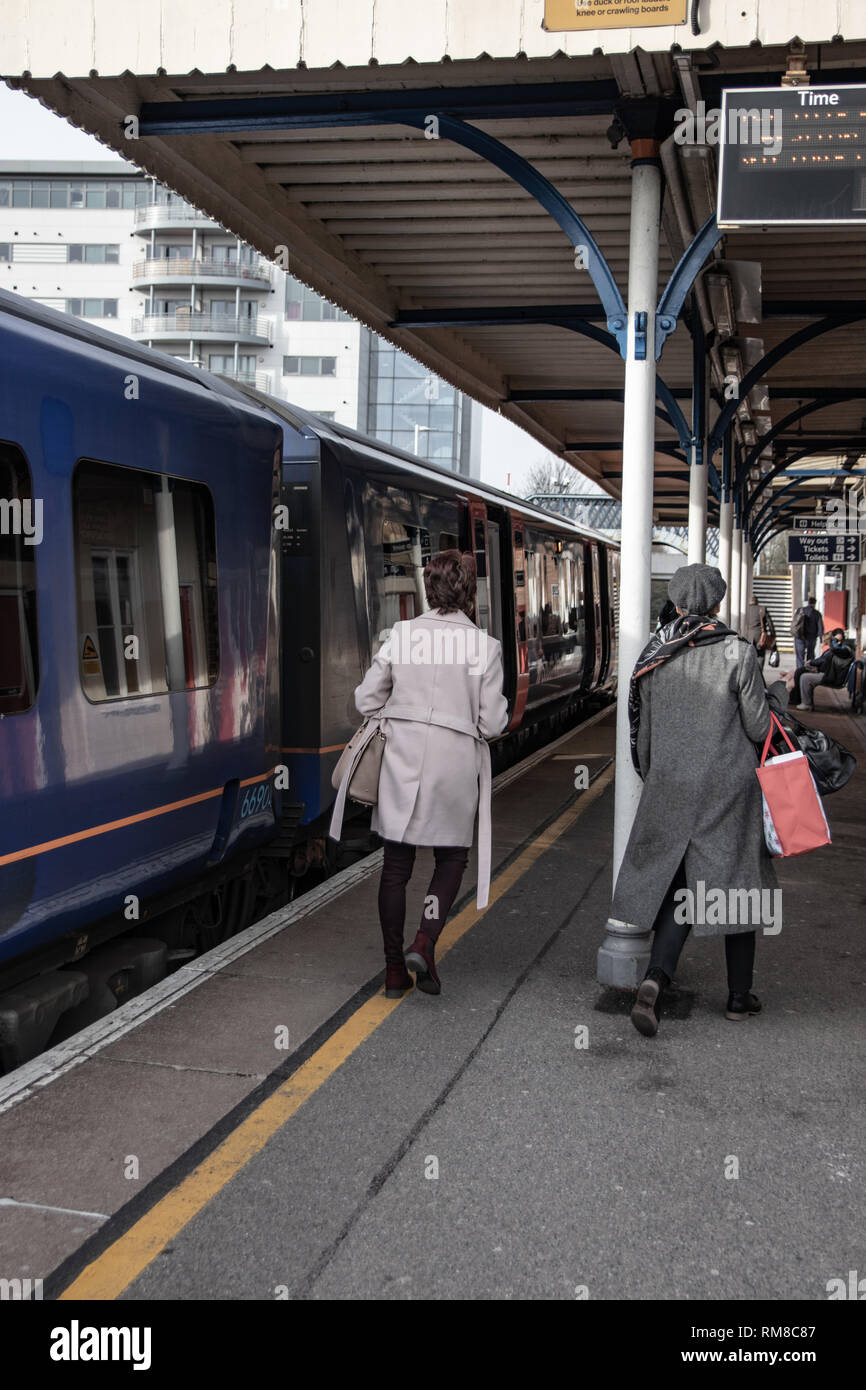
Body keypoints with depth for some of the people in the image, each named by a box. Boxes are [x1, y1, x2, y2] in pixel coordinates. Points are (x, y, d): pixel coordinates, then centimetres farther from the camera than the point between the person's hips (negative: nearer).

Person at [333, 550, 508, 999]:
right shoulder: (485, 645, -7)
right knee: (451, 859, 17)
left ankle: (395, 969, 18)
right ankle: (425, 943, -2)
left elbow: (366, 699, 0)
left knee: (396, 865, 12)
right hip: (455, 764, -2)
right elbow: (492, 724, -6)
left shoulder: (400, 634, -3)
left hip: (402, 759, 2)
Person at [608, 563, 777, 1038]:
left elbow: (643, 733, 7)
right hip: (728, 786, -3)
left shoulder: (654, 657, 2)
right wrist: (779, 692, 15)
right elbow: (758, 729, -5)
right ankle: (739, 996, 22)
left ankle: (654, 981, -11)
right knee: (735, 886, 11)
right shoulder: (737, 652, -9)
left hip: (670, 788, 3)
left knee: (679, 889, 11)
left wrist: (652, 783, 20)